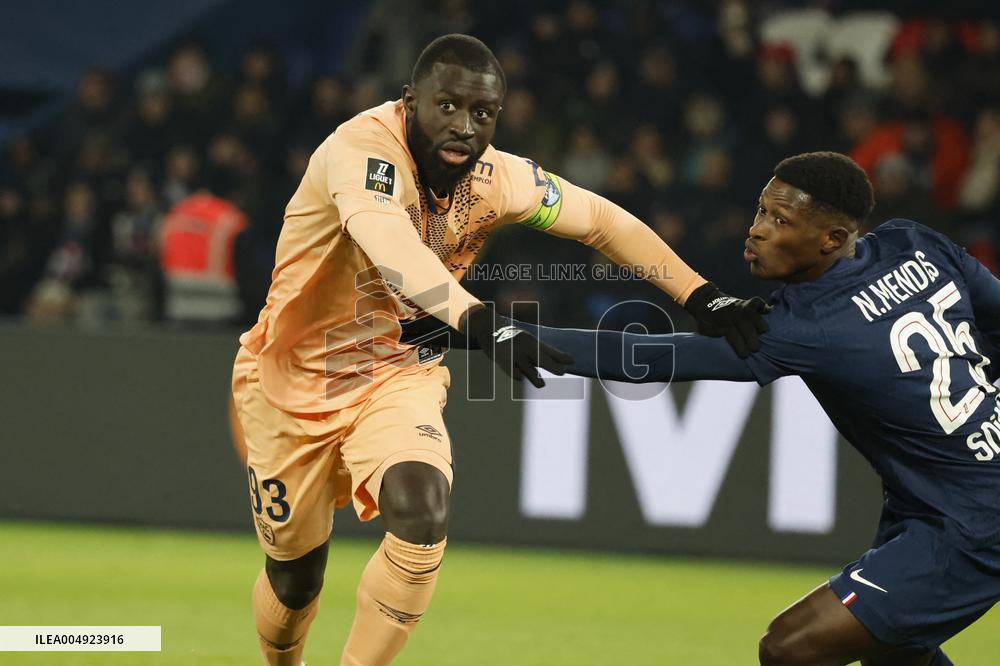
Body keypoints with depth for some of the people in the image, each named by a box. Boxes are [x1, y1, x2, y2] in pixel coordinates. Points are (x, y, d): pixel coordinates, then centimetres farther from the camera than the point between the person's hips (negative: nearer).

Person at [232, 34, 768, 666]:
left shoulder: (497, 178, -11)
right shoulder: (364, 146, -29)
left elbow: (603, 221, 1)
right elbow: (390, 247, -48)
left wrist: (703, 298, -8)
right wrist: (480, 322, -62)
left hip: (398, 378, 3)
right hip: (294, 379, -3)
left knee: (423, 514, -26)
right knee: (293, 582, 8)